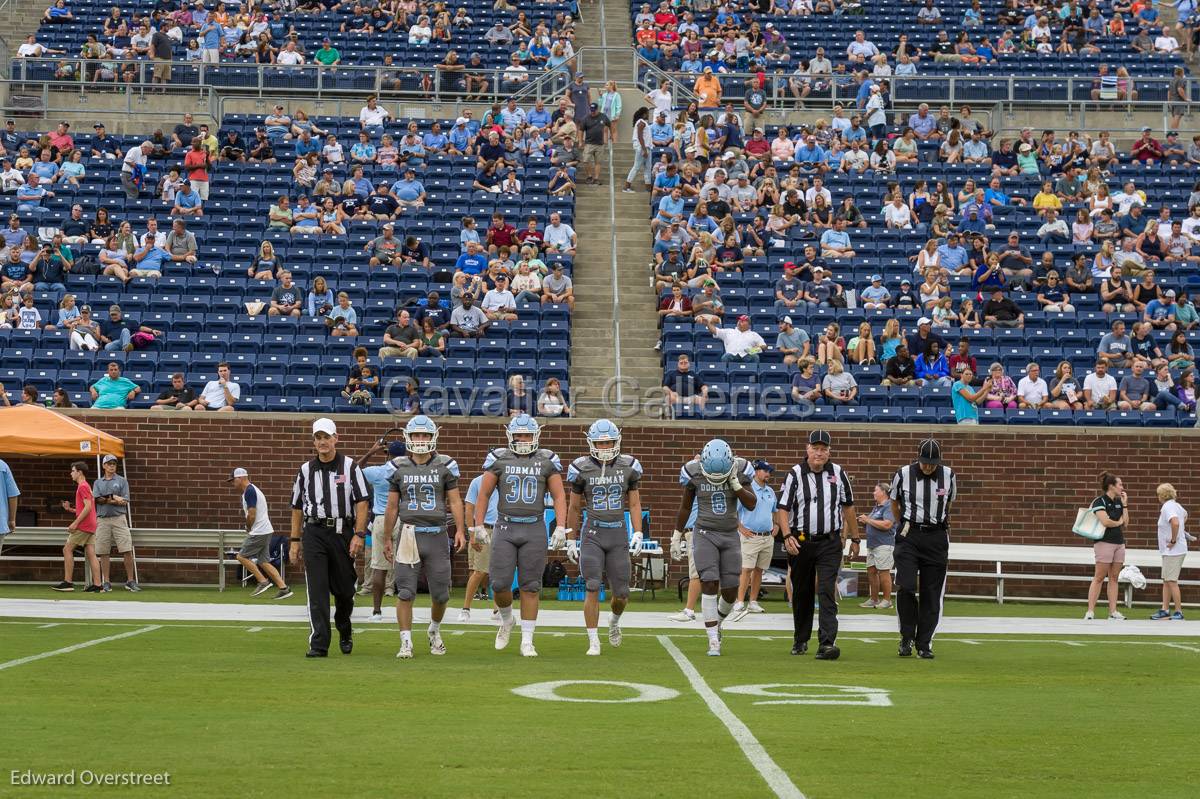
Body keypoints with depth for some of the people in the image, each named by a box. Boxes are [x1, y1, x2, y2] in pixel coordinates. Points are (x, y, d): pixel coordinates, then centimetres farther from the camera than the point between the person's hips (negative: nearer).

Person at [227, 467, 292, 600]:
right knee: (263, 562, 8)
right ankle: (283, 588, 2)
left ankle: (263, 581, -3)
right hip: (266, 531, 10)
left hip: (258, 532, -10)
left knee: (242, 556, -1)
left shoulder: (249, 491, -14)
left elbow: (251, 515, -19)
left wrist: (248, 529, -1)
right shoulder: (252, 490, 18)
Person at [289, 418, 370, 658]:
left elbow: (361, 503, -2)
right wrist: (294, 541, 11)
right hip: (314, 532, 1)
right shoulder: (306, 470, 10)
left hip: (342, 532, -1)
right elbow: (297, 508, 15)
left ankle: (345, 633, 33)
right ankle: (319, 644, -11)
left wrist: (359, 535, -11)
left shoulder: (350, 467, 3)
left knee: (344, 589, 7)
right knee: (317, 589, -9)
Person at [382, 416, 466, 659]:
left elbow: (455, 501, 4)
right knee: (405, 592, -5)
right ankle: (406, 642, 0)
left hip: (437, 534, 0)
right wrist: (386, 539, 13)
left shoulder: (445, 466, 3)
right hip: (409, 534, 0)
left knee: (440, 592, 6)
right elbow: (392, 507, 11)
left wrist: (460, 530, -8)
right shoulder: (399, 467, 6)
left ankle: (434, 631, 32)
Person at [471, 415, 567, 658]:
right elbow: (484, 494, 6)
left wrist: (560, 527, -6)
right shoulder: (499, 459, 2)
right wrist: (478, 526, 1)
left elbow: (558, 496, 4)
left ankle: (527, 642, 5)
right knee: (500, 584, -5)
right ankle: (506, 621, 26)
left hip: (534, 529, 0)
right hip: (505, 528, 0)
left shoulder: (547, 461, 3)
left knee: (530, 587, 0)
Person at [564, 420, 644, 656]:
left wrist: (637, 534, -5)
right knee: (593, 589, -11)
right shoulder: (581, 468, -2)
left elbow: (634, 504, 6)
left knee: (621, 593, 4)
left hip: (619, 534, 2)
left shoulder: (629, 467, 2)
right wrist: (570, 541, 8)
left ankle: (614, 620, 38)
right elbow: (574, 507, 7)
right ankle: (593, 642, -4)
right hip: (592, 534, -2)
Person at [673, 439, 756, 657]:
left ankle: (717, 622, 32)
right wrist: (676, 537, 8)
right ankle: (713, 640, -10)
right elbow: (685, 508, 4)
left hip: (731, 535, 2)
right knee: (709, 585, -13)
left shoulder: (739, 472, -6)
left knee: (730, 591, 2)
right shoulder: (694, 473, -8)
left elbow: (752, 504, -8)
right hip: (705, 534, -2)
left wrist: (734, 482, -19)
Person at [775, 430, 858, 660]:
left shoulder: (838, 474, 4)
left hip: (830, 543, 0)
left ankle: (827, 643, -19)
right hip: (800, 543, 0)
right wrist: (787, 536, -19)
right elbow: (783, 509, -5)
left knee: (827, 592, -12)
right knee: (802, 593, 11)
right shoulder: (795, 475, -3)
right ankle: (800, 640, 27)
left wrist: (854, 539, 16)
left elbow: (848, 508, 14)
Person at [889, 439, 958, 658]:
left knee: (931, 593, 1)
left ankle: (924, 644, 9)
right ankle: (907, 638, 2)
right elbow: (894, 504, 14)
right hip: (909, 537, -1)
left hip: (937, 539, 1)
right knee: (906, 587, -14)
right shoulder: (903, 474, -2)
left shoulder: (948, 476, 1)